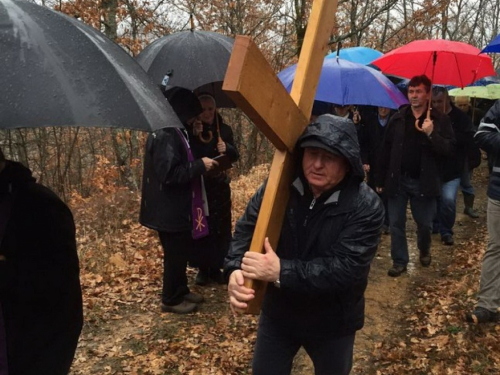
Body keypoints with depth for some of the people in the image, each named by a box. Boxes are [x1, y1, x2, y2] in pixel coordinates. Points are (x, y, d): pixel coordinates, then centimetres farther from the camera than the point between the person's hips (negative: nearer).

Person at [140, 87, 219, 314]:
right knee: (175, 255, 2)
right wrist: (200, 165, -21)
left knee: (181, 252, 19)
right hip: (169, 210, -10)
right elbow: (169, 174, -29)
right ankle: (171, 300, 16)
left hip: (177, 208, 10)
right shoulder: (165, 136, -22)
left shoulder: (175, 132, 11)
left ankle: (181, 291, 33)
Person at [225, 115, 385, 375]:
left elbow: (347, 268, -31)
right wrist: (236, 269, -31)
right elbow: (246, 229, -10)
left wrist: (281, 271, -39)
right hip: (277, 312, 3)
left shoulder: (366, 206, -24)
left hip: (332, 323, -2)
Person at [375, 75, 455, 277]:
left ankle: (424, 250, 40)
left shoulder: (440, 120, -4)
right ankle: (399, 261, 19)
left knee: (424, 223, 11)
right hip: (398, 179, 2)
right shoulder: (397, 118, 2)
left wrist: (431, 134, -26)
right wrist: (380, 179, 4)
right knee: (396, 223, 5)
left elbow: (449, 149, -11)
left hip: (423, 181, -1)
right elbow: (386, 150, 4)